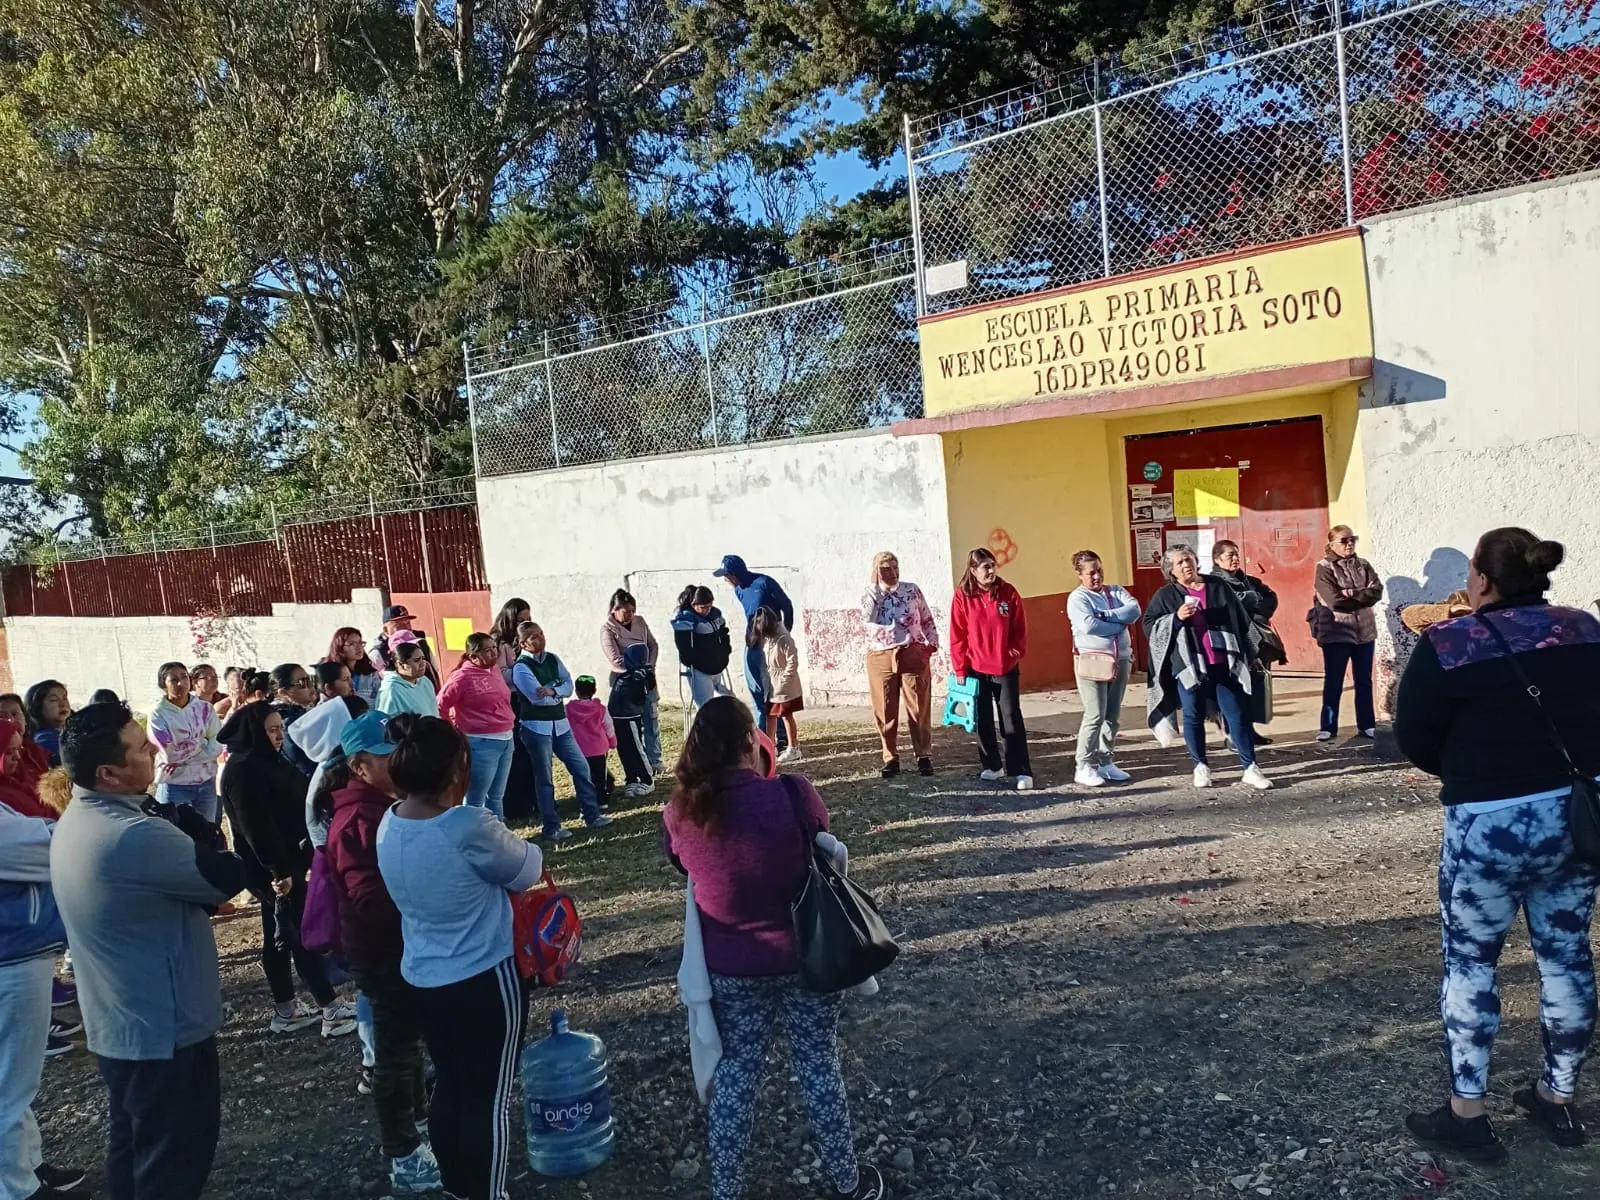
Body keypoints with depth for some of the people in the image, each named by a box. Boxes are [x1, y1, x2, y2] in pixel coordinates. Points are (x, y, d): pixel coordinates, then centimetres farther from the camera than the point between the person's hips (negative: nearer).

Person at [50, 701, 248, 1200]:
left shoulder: (77, 820, 2)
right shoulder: (133, 835, -31)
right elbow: (229, 876, -23)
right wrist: (189, 823, -10)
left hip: (116, 1023, 9)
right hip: (163, 1026, -9)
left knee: (132, 1141, 24)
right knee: (174, 1158, 8)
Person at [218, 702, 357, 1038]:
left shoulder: (264, 762, 13)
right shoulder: (243, 770, -19)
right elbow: (255, 825, -25)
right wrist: (277, 870, -26)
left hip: (283, 862, 10)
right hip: (271, 868, -10)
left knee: (281, 935, 15)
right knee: (303, 934, -5)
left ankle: (286, 1011, 25)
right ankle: (332, 1011, 0)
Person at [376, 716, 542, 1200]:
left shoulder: (388, 827, -5)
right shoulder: (469, 828, -28)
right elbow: (526, 870, -11)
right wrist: (530, 853, 8)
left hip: (424, 980, 7)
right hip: (486, 981, -7)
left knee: (450, 1084, 23)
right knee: (490, 1096, 9)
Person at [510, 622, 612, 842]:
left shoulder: (552, 659, 8)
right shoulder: (521, 668, -11)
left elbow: (569, 685, 0)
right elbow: (537, 697, -20)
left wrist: (552, 691, -19)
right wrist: (559, 692, -6)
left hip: (560, 724, 6)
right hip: (536, 727, -6)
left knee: (581, 767, 6)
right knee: (545, 778, 2)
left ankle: (592, 815, 16)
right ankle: (552, 827, 11)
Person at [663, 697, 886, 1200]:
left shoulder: (679, 813, -12)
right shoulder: (792, 794, -21)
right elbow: (826, 854, -3)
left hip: (730, 968, 2)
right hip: (807, 956, -2)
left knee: (734, 1076, 17)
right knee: (819, 1068, 15)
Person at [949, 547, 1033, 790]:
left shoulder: (1008, 592, -2)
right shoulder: (963, 596, -4)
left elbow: (1020, 628, 4)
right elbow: (957, 635, -3)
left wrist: (1017, 652, -6)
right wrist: (960, 668, -5)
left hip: (1006, 668, -1)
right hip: (976, 669, 1)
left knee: (1012, 719, -2)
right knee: (983, 720, 10)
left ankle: (1021, 771, -2)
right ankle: (992, 766, 24)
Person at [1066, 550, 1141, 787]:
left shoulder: (1116, 591, 11)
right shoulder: (1077, 597, -4)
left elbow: (1134, 610, -7)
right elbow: (1089, 625, -21)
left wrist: (1105, 615, -16)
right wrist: (1120, 625, -10)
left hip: (1120, 660, 6)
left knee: (1113, 716, 10)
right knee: (1095, 715, -9)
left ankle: (1106, 762, 18)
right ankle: (1084, 766, -1)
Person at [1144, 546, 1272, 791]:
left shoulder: (1218, 587, 9)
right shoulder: (1165, 596, 5)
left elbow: (1241, 621, 15)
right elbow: (1149, 625, -1)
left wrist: (1249, 655, 14)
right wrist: (1176, 618, -16)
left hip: (1223, 665, 1)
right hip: (1188, 666, -1)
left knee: (1238, 714, 0)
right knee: (1193, 717, 5)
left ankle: (1250, 768, 4)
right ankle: (1201, 767, 18)